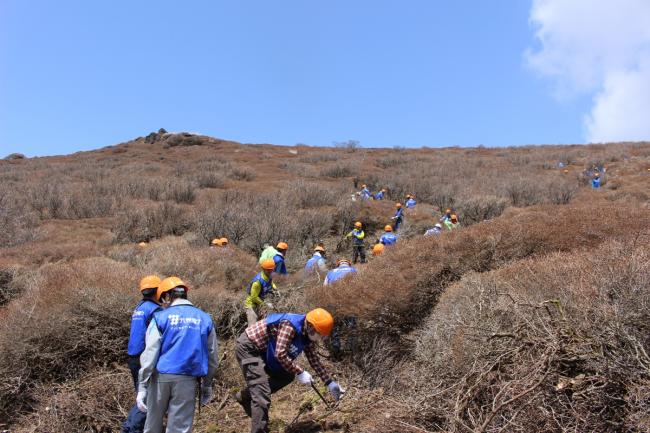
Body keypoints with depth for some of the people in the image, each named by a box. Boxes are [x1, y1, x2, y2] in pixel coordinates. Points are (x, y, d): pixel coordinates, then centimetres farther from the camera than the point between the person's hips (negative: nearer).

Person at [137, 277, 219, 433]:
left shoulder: (160, 317, -2)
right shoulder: (205, 319, 5)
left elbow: (150, 354, -7)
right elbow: (212, 358, 9)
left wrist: (142, 387, -4)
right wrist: (207, 386, 19)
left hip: (161, 377, 0)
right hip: (187, 380, 1)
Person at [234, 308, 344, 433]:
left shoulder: (308, 335, 0)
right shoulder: (289, 325, -28)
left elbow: (314, 360, 9)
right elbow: (280, 354, -33)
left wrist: (329, 383, 8)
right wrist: (300, 372, -25)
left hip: (263, 350, 10)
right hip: (248, 347, -9)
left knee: (287, 375, 12)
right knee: (262, 394, -16)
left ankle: (246, 396, 19)